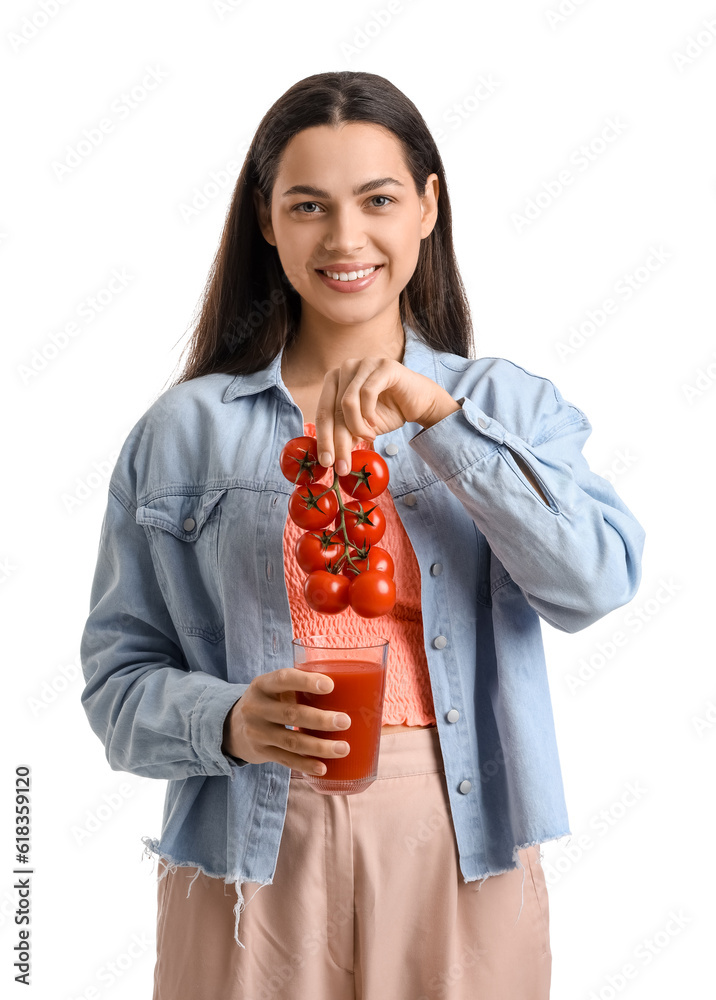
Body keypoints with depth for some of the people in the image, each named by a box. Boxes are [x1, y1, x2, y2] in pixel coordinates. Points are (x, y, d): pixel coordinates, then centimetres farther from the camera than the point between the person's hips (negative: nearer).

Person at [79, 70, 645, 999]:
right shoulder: (183, 429, 2)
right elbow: (119, 672, 1)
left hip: (460, 856, 1)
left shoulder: (508, 403, 4)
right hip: (253, 860, 0)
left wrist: (437, 417, -18)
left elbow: (598, 582, -12)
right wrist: (229, 722, -18)